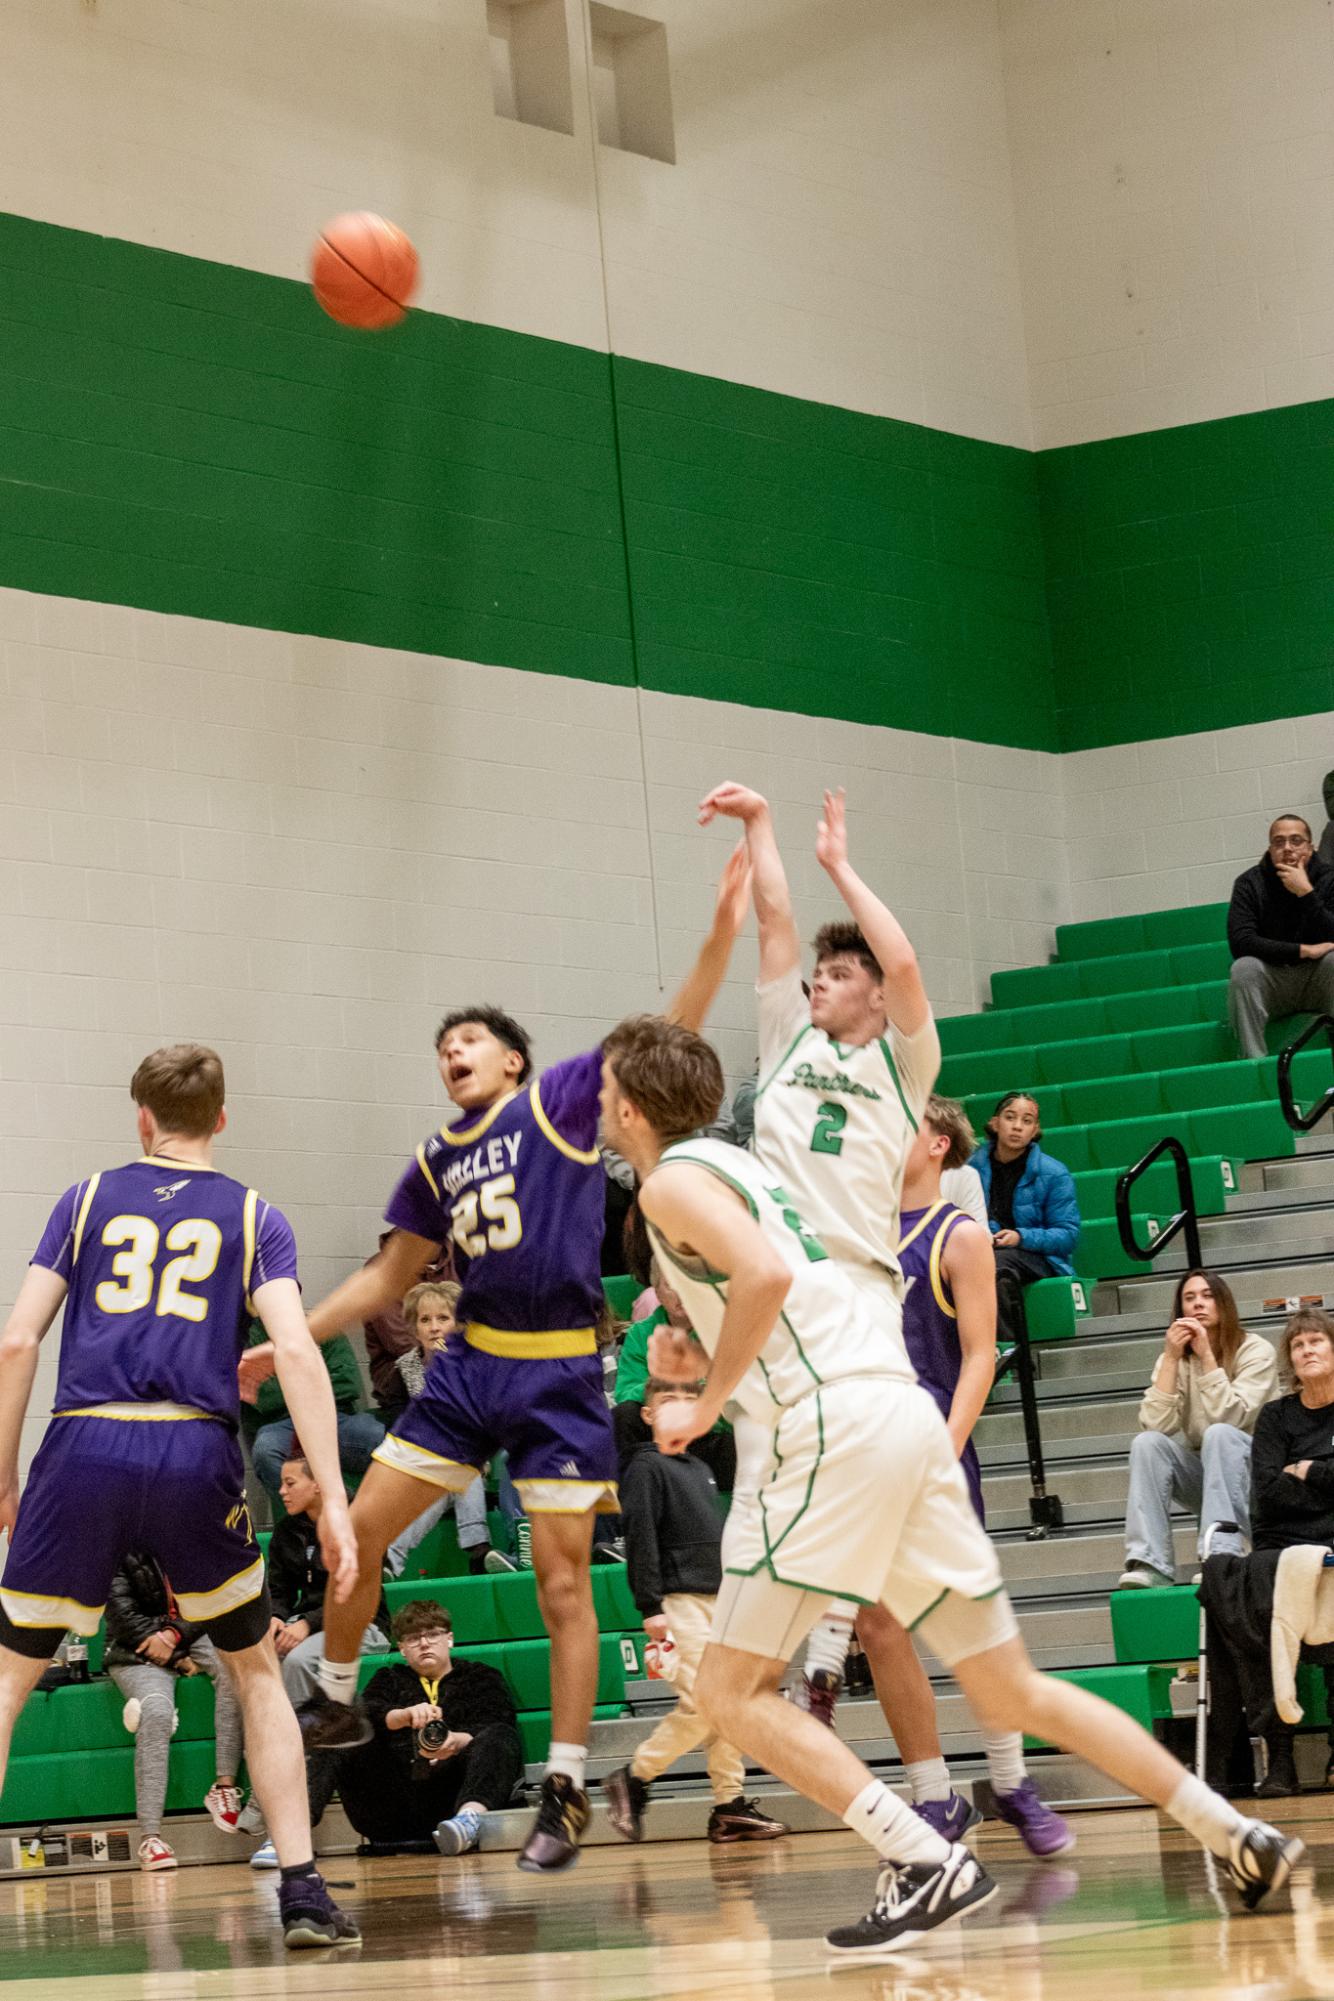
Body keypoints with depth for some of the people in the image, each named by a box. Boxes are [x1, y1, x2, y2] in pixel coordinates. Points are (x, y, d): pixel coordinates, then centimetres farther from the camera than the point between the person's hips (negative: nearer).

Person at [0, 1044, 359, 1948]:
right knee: (258, 1671, 19)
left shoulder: (88, 1199, 15)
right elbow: (296, 1350, -3)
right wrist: (335, 1502, -6)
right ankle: (302, 1890, 11)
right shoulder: (252, 1215, 12)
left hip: (85, 1445, 0)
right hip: (198, 1454, 0)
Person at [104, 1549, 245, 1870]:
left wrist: (175, 1634, -13)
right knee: (156, 1711, -32)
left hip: (193, 1638, 3)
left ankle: (224, 1786, -30)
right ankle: (149, 1836, -36)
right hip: (138, 1651, -3)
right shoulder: (125, 1552, -1)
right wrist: (178, 1660, -12)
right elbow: (123, 1617, -5)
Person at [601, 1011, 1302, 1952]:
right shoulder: (733, 1165, 27)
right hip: (903, 1411, 9)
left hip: (840, 1424, -9)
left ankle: (927, 1863, -16)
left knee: (734, 1689, -5)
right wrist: (706, 1361, 24)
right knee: (1012, 1693, 12)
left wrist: (708, 1403, -12)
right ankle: (1239, 1834, 9)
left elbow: (765, 1276, -21)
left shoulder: (673, 1180, -2)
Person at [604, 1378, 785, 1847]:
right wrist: (649, 1607, -19)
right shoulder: (644, 1468, -4)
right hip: (680, 1599, -8)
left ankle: (730, 1804, 4)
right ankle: (632, 1780, -3)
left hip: (720, 1596, 8)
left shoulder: (700, 1469, 22)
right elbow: (640, 1539, -12)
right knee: (702, 1703, -16)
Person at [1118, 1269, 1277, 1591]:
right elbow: (1157, 1426, -14)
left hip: (1251, 1473, -4)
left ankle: (1221, 1557, -43)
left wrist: (1207, 1356, -24)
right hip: (1204, 1476, 4)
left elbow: (1228, 1419, -22)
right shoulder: (1174, 1358, 2)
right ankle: (1149, 1564, -35)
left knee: (1218, 1434, -33)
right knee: (1146, 1442, -23)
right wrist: (1171, 1358, -19)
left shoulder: (1256, 1351, -9)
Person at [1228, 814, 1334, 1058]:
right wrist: (1304, 950, -25)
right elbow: (1239, 941, -20)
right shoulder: (1250, 883, -6)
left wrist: (1305, 892, -26)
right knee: (1243, 969, -29)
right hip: (1272, 985, 0)